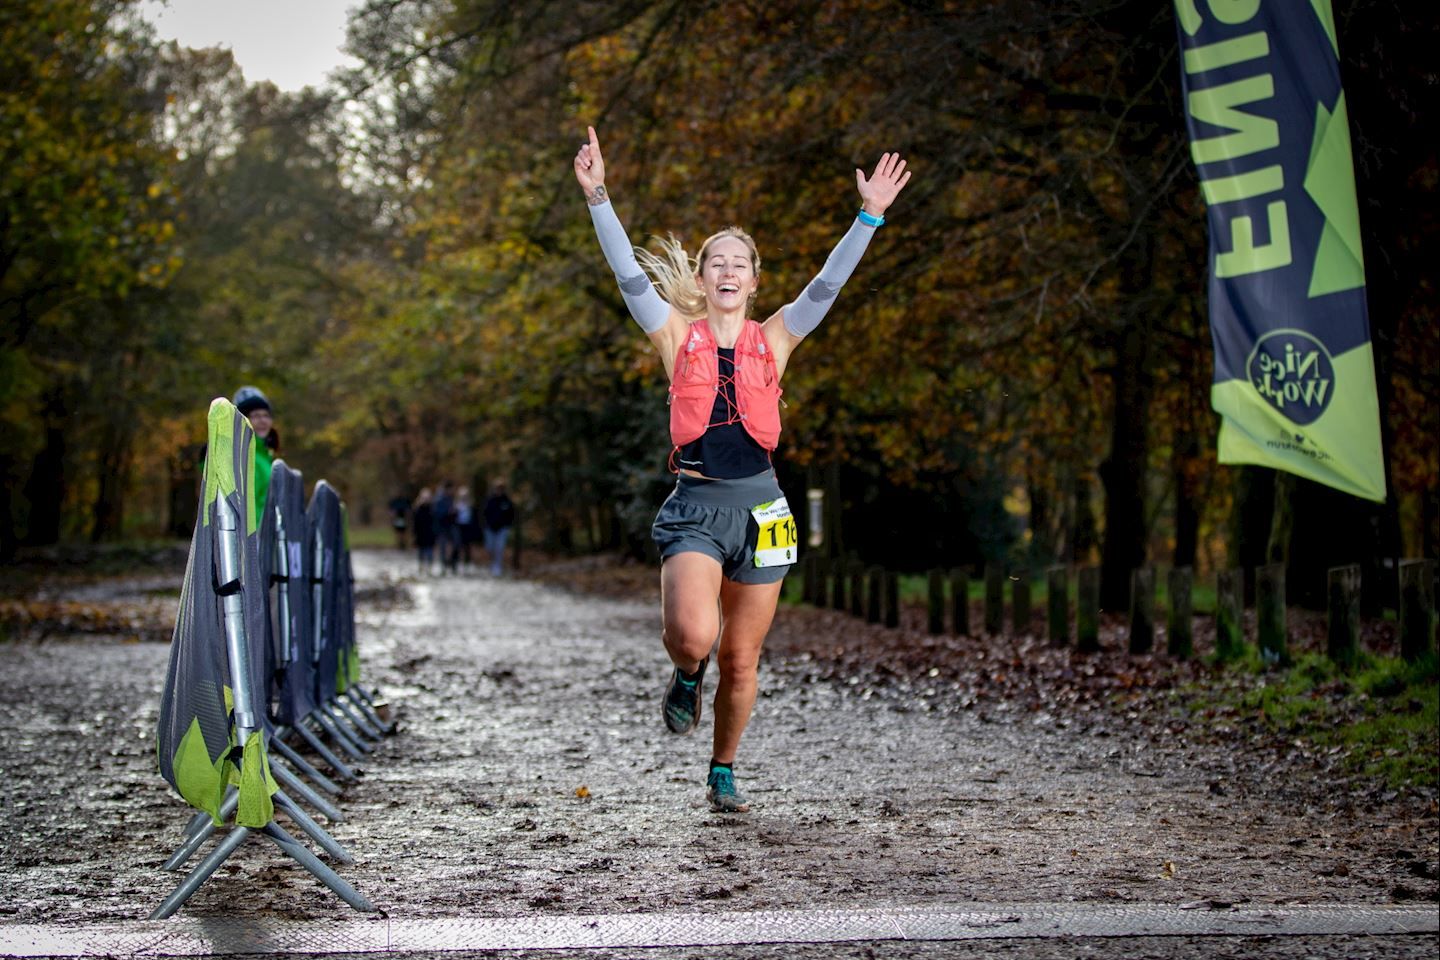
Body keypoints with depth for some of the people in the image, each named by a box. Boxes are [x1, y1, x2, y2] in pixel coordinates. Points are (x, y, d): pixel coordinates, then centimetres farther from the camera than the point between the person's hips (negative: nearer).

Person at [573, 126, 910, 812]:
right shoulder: (678, 335, 5)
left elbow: (827, 285, -1)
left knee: (741, 661, 7)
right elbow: (629, 275, -5)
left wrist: (869, 216, -12)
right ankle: (687, 678, 12)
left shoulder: (773, 339, 8)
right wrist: (597, 199, -15)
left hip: (758, 507, 2)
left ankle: (723, 772, 30)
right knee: (692, 634, -25)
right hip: (694, 505, -2)